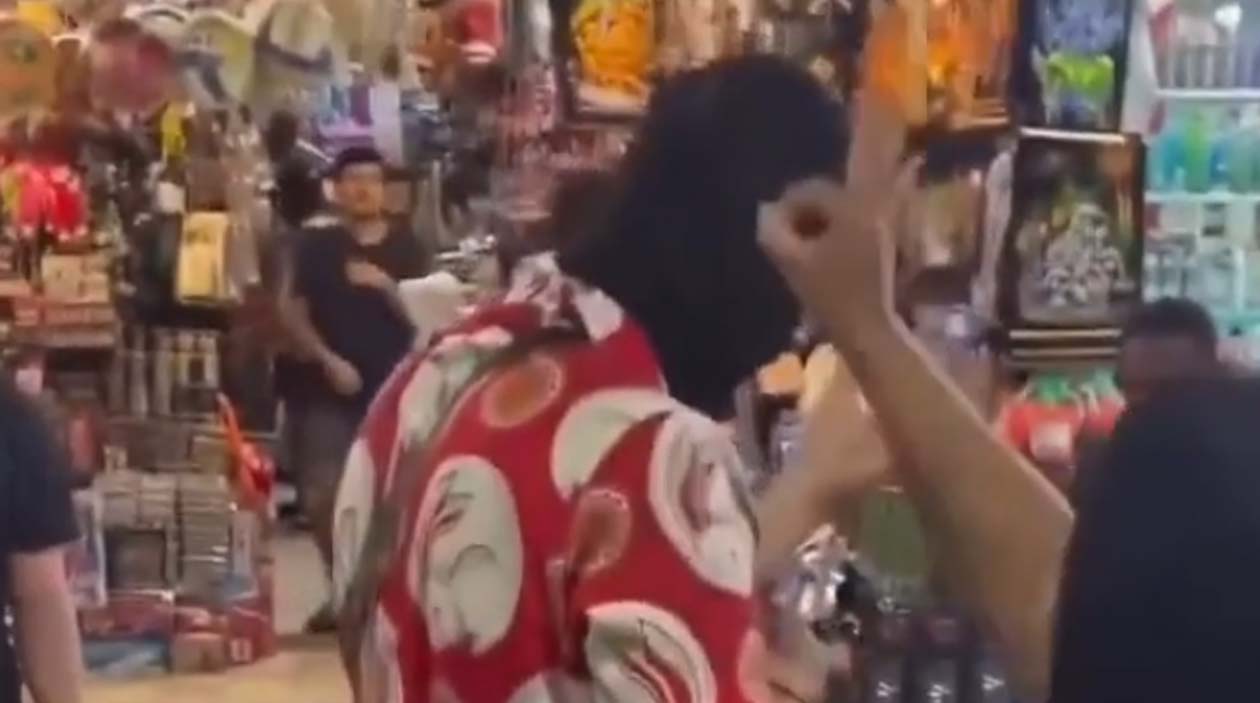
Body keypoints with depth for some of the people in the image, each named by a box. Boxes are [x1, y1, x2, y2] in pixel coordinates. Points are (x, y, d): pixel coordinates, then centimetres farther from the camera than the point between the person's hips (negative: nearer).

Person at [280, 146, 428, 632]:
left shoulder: (406, 250, 6)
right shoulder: (315, 246, 4)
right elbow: (292, 313, 1)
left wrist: (386, 286, -14)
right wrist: (328, 359, -10)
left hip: (393, 388, 0)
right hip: (329, 391, 0)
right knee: (321, 496, -3)